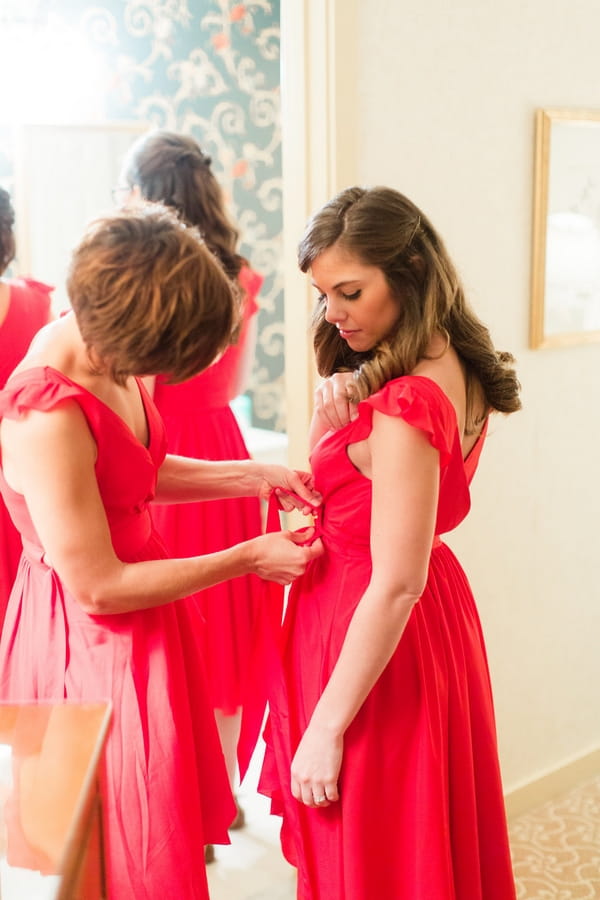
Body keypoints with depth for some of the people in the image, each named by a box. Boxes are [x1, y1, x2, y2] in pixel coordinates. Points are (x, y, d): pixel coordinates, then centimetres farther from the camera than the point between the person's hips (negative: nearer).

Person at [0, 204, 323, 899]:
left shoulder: (98, 346, -5)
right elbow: (98, 586, -24)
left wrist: (253, 477, 1)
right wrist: (248, 559, -17)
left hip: (133, 631, 8)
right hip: (89, 641, -8)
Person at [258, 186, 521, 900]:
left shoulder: (407, 407, -27)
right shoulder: (457, 373, 1)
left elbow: (396, 585, -27)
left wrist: (326, 728, -21)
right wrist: (333, 426, -11)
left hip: (371, 635, -9)